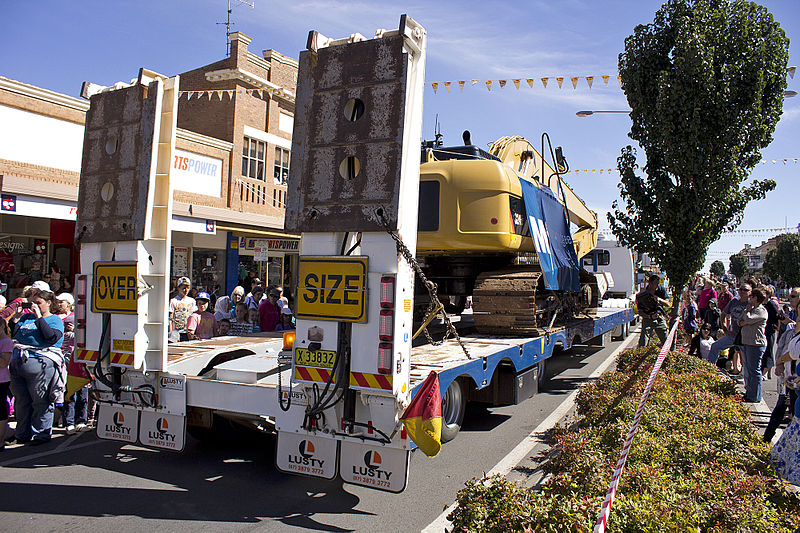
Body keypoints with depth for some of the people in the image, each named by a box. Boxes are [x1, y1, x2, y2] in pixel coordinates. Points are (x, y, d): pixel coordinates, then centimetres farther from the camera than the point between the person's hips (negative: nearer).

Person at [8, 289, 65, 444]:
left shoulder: (55, 320, 3)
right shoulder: (27, 317, 18)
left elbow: (52, 337, -15)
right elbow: (12, 334, 12)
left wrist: (39, 317, -12)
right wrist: (17, 315, 4)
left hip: (41, 363, -6)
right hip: (19, 363, 6)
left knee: (41, 401, -2)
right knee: (22, 400, 13)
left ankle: (41, 434, 8)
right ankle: (23, 434, 25)